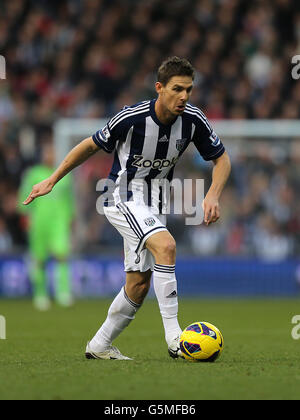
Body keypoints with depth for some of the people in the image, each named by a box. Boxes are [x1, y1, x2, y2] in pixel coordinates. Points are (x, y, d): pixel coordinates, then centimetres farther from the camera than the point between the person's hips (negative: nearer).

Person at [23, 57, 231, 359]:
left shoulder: (193, 120, -11)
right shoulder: (131, 118, -21)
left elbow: (221, 158, 3)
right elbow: (91, 146, -6)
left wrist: (213, 196, -15)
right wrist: (52, 181, 0)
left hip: (154, 203, 6)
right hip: (123, 196, -6)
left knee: (139, 283, 5)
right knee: (165, 245, -30)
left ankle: (99, 345, 23)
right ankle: (173, 336, -30)